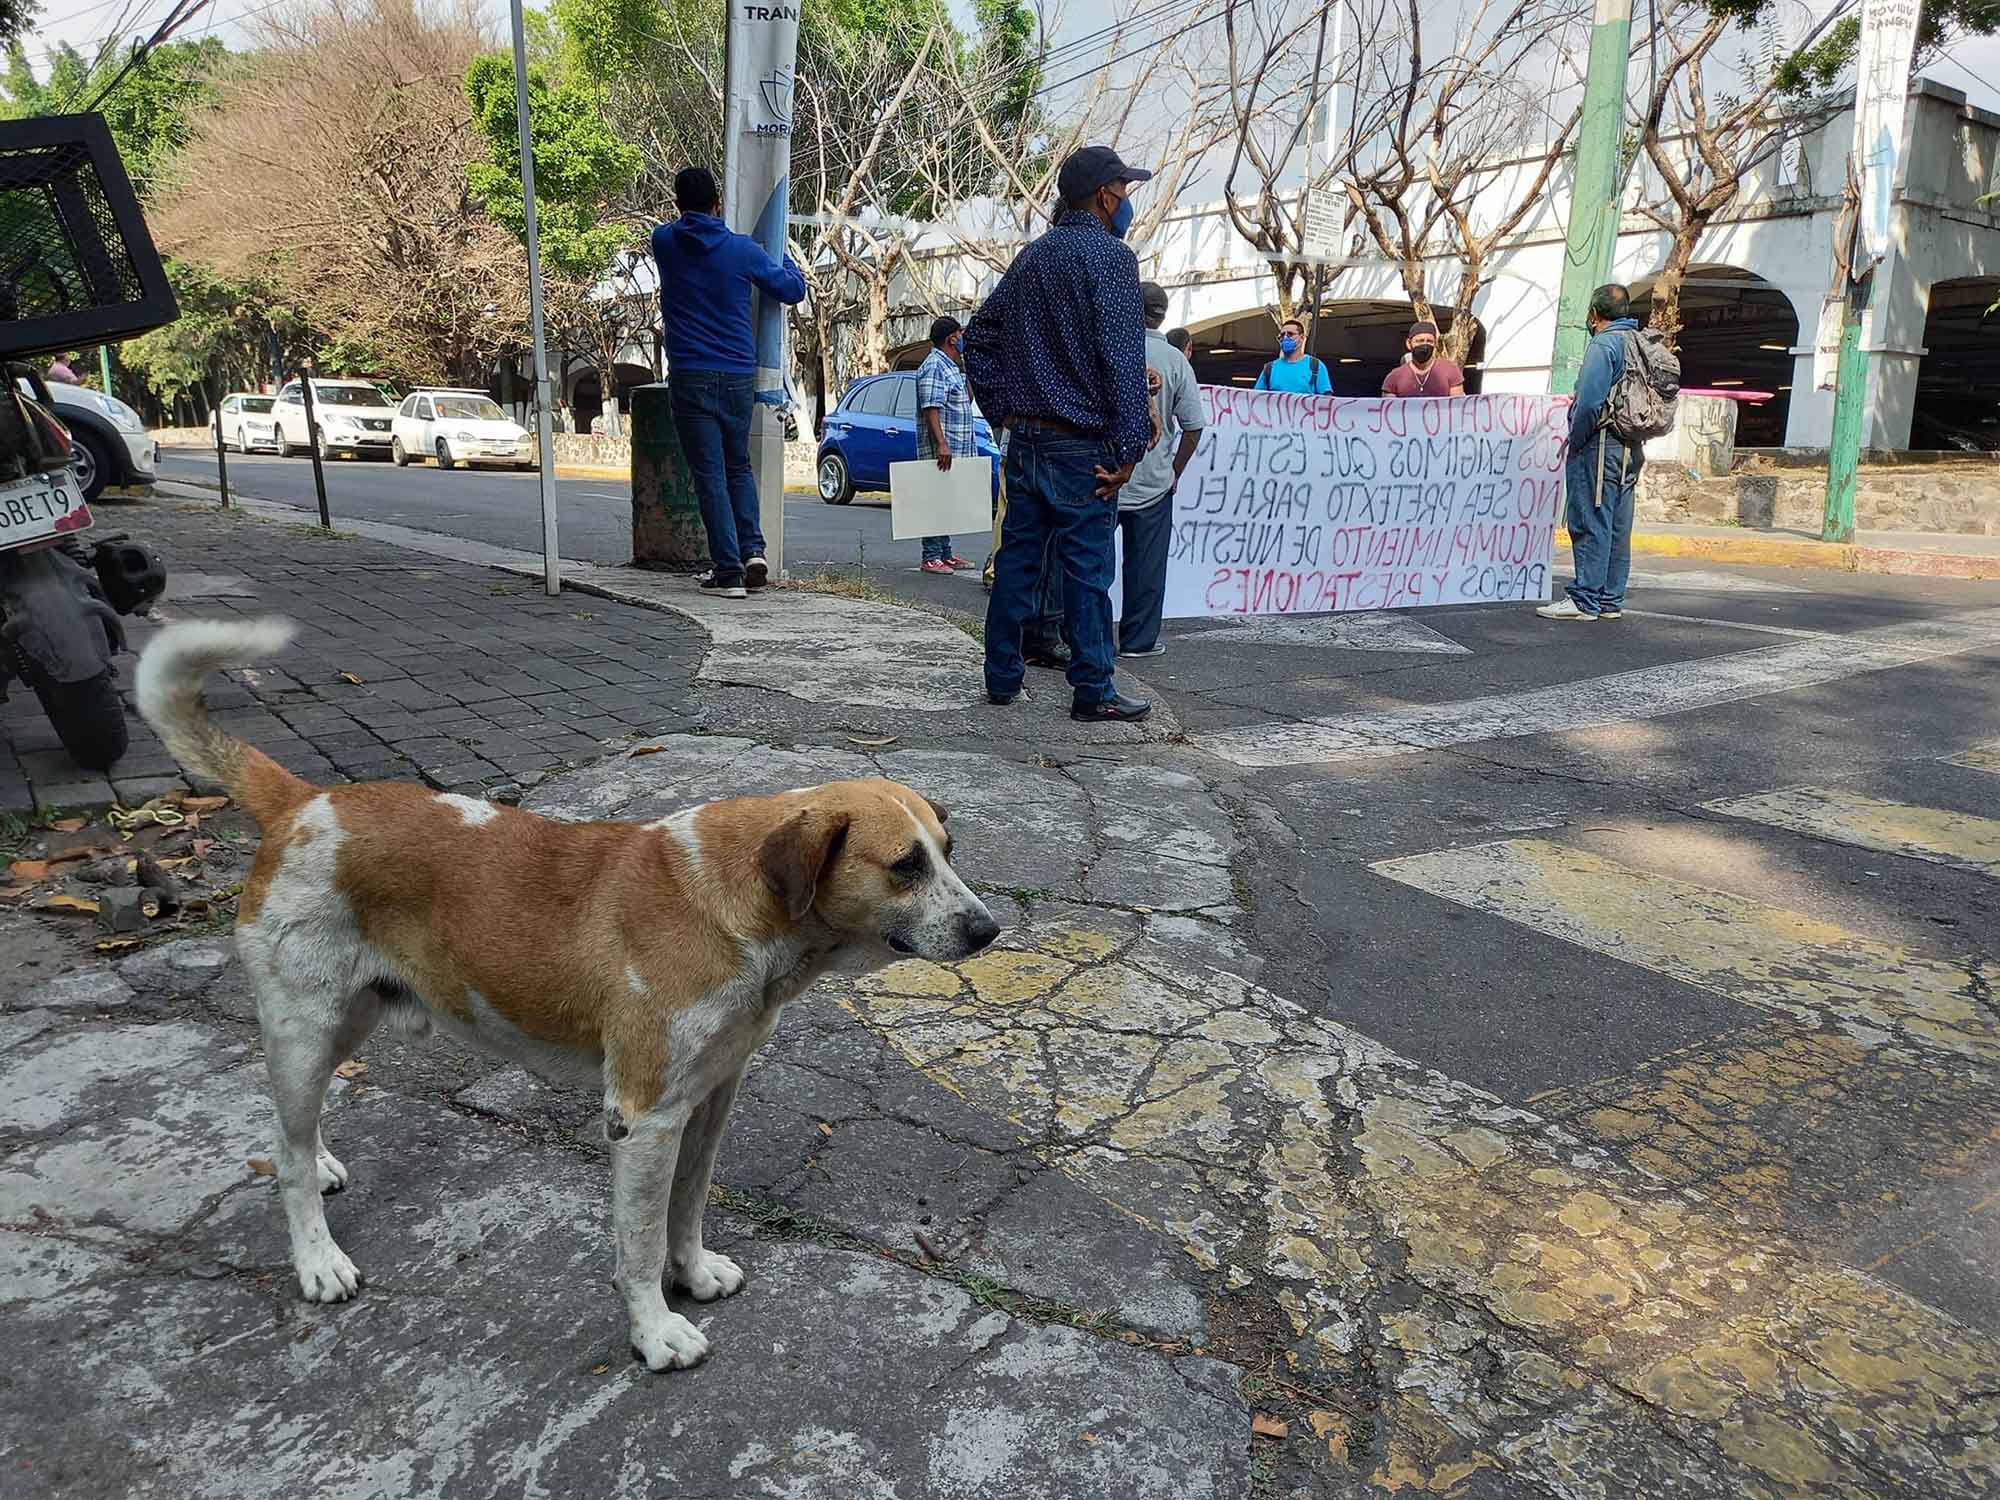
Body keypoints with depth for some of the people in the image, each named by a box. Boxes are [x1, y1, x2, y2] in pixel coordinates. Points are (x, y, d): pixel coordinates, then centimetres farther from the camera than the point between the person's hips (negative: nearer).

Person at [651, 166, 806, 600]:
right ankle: (752, 549, 2)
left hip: (690, 378, -1)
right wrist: (787, 262, 32)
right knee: (739, 467, 18)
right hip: (738, 376, 1)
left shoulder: (664, 241, 1)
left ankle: (728, 570, -4)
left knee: (710, 475, 0)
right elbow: (793, 289, 11)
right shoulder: (743, 249, 0)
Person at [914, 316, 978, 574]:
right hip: (941, 450, -10)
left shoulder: (949, 366, 21)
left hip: (953, 450, 10)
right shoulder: (934, 366, -12)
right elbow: (930, 408, -22)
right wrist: (941, 444, -27)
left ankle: (945, 555, 18)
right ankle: (931, 557, -7)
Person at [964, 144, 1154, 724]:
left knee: (1016, 560, 11)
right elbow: (1123, 357, -17)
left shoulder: (1032, 255, 15)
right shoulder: (1110, 254, -9)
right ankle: (1093, 693, 3)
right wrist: (1129, 447, -17)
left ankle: (1002, 677, 18)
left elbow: (979, 337, 19)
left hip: (1025, 439, 7)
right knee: (1087, 568, -2)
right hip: (1080, 445, -7)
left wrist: (1002, 411, 18)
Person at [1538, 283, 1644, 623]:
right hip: (1631, 449, 9)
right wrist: (1635, 437, 17)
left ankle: (1584, 600, -5)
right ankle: (1611, 600, 15)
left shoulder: (1602, 345, -11)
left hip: (1599, 445, -9)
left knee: (1590, 525, -6)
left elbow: (1589, 403, -21)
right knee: (1617, 528, 10)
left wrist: (1575, 442, -9)